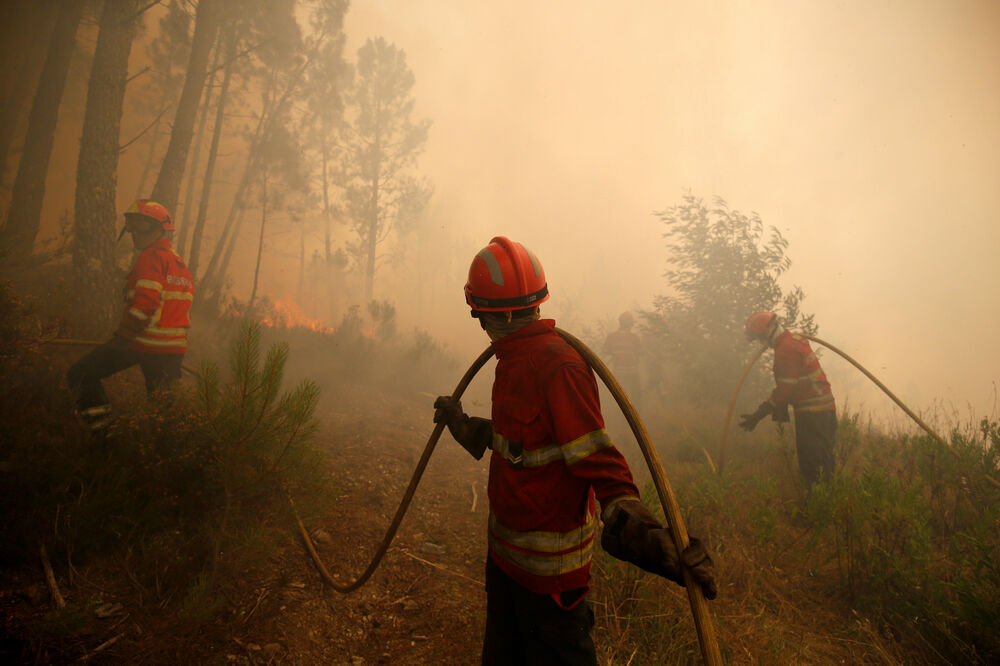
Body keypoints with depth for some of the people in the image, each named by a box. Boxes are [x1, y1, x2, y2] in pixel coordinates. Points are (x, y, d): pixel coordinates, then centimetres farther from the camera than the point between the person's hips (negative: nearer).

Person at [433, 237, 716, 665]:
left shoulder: (558, 366, -27)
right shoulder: (513, 359, 2)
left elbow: (598, 460, -31)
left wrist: (635, 529, -43)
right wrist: (462, 423, 29)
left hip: (547, 566, -9)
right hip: (505, 546, 9)